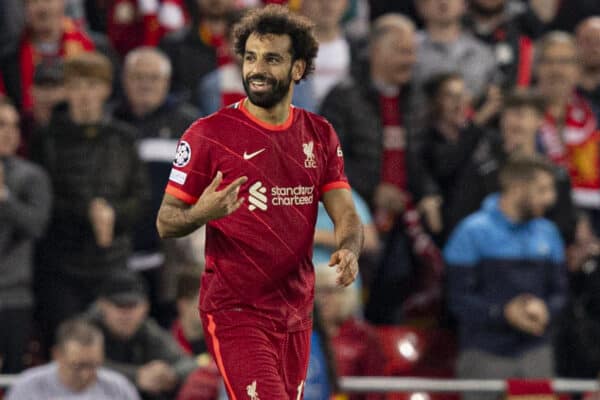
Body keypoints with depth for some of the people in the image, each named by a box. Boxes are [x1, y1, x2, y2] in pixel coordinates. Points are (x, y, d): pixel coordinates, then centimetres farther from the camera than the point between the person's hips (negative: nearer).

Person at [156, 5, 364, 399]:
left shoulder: (320, 135, 10)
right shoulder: (209, 134, -6)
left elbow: (347, 215, 8)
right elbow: (165, 222, -4)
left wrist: (349, 250, -16)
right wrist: (202, 213, -27)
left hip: (296, 314, 6)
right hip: (235, 311, -6)